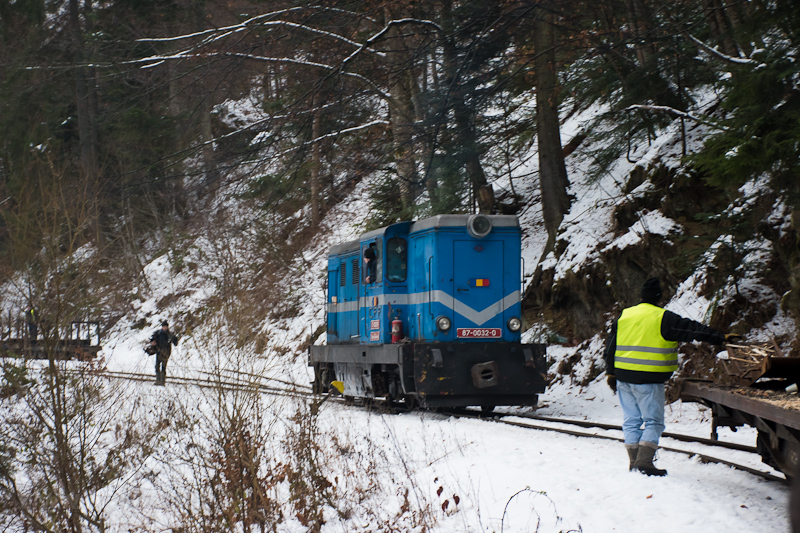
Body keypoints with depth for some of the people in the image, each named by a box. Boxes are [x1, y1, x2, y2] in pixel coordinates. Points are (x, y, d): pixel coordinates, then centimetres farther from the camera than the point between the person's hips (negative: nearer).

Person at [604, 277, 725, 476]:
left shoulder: (624, 316, 10)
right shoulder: (663, 318, -7)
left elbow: (611, 346, 15)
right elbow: (691, 330, -9)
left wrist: (611, 373, 24)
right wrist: (720, 338, -5)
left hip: (624, 377, 6)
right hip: (649, 380, -5)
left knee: (631, 420, 12)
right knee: (653, 422, 1)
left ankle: (634, 461, 11)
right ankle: (644, 462, -10)